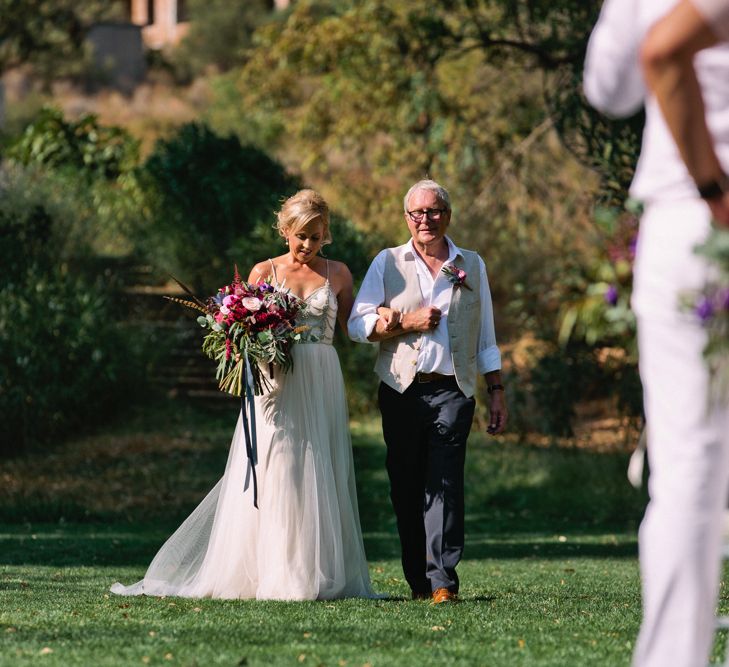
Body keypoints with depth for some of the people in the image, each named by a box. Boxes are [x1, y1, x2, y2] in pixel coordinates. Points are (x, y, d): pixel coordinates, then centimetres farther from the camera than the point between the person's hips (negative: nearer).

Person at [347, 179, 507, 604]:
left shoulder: (472, 266, 14)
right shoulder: (388, 263, 11)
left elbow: (485, 338, 16)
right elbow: (358, 325, 4)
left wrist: (497, 392, 11)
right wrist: (408, 324, -8)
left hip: (453, 390, -1)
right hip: (401, 390, 1)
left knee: (445, 483, -13)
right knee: (406, 487, 2)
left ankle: (443, 580, -18)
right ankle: (417, 581, 9)